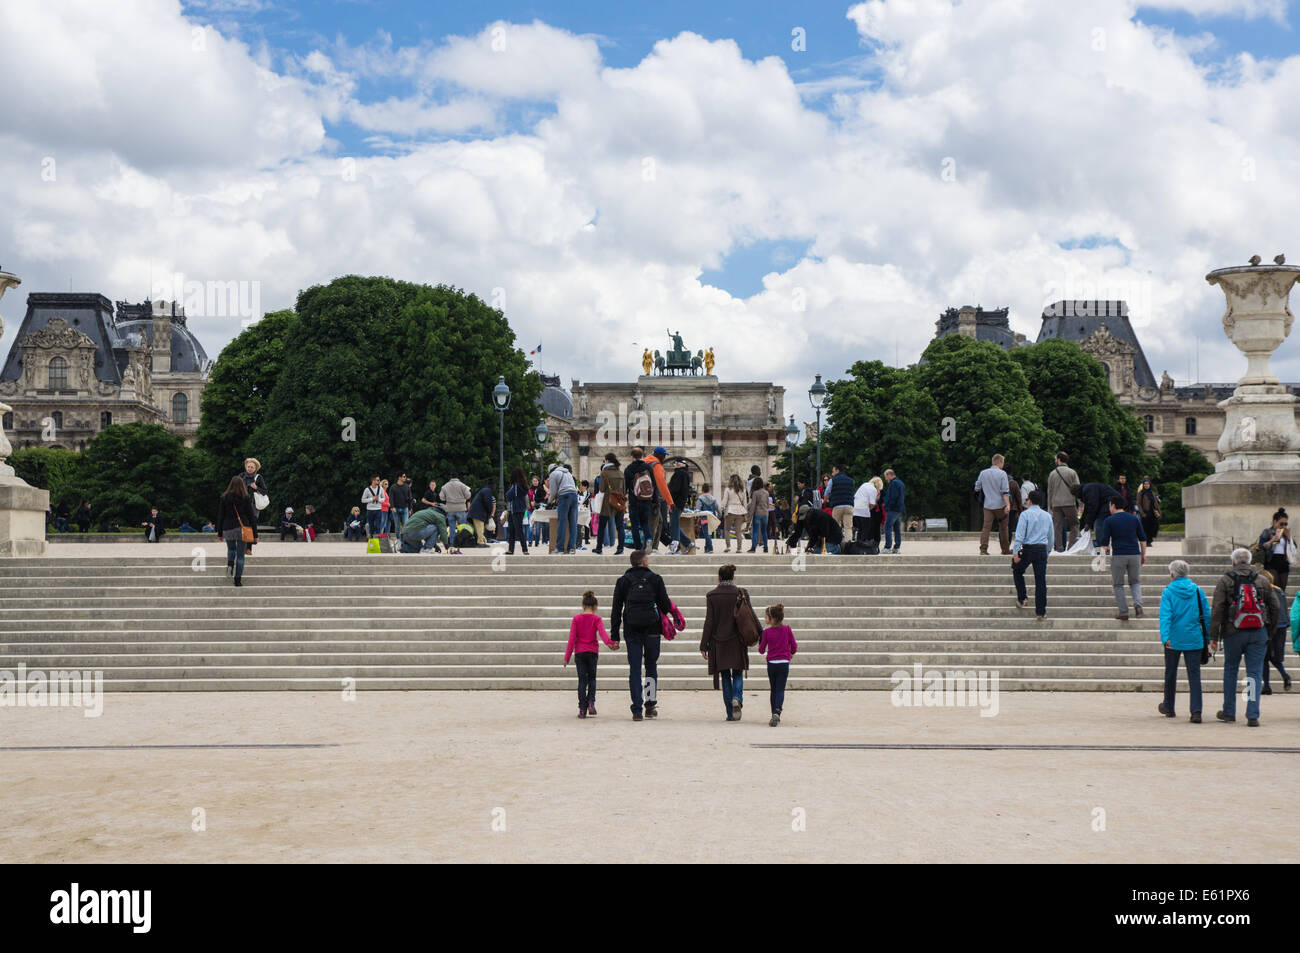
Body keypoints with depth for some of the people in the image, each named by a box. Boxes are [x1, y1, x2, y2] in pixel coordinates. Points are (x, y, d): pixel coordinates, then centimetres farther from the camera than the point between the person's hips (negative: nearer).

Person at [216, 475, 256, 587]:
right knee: (240, 555, 4)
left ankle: (230, 564, -4)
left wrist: (219, 533, 11)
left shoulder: (224, 497, 0)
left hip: (228, 529, 1)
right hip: (242, 528, -1)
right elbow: (251, 516, -1)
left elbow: (220, 516, 4)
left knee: (231, 549, 26)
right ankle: (238, 579, 0)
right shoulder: (246, 498, -3)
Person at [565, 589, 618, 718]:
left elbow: (572, 638, -1)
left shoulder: (576, 619, 1)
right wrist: (610, 643, -33)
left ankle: (582, 709, -1)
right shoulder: (597, 618, -1)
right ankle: (591, 702, -4)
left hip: (579, 652, 0)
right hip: (592, 652, 0)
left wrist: (567, 657, 1)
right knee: (592, 678, 16)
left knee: (582, 680, 5)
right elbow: (602, 632, -20)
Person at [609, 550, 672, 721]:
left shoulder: (622, 581, 6)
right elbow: (666, 605, -1)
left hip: (631, 630, 1)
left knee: (634, 668, 2)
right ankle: (651, 704, 8)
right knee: (651, 666, 12)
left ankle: (637, 710, -2)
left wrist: (614, 636, 6)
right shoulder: (655, 579, 1)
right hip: (652, 629, -1)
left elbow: (616, 610, 4)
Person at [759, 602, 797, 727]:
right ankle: (777, 712, -24)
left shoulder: (766, 632, -7)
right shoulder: (787, 629, -3)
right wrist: (791, 654, 23)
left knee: (773, 690, 14)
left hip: (771, 664, 0)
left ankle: (775, 715, 17)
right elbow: (794, 646, 3)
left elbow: (761, 651, -1)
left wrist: (760, 642, 20)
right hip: (784, 663, 0)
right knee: (780, 690, -1)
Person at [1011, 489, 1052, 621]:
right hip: (1042, 549, 3)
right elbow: (1050, 537, 19)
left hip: (1027, 549, -3)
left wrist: (1015, 553, -12)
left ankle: (1022, 598, 15)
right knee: (1041, 580, 3)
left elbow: (1019, 535, -12)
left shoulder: (1025, 514, -4)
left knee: (1017, 571, 23)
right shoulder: (1047, 516, 11)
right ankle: (1040, 612, 2)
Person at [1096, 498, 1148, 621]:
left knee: (1118, 584, 10)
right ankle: (1138, 604, -6)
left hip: (1118, 555, -3)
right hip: (1135, 555, 3)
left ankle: (1123, 612, 5)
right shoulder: (1134, 518, 9)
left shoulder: (1109, 521, -1)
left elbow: (1104, 542, -5)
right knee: (1135, 582, 19)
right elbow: (1143, 538, 9)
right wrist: (1143, 555, 17)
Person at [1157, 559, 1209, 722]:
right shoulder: (1197, 590, 3)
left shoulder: (1168, 592, -5)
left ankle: (1168, 707, 31)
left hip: (1173, 640, -1)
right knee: (1194, 675, -2)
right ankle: (1196, 711, -14)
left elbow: (1165, 616, -16)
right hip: (1194, 640, 1)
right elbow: (1206, 615, 5)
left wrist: (1165, 638, -23)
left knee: (1171, 673, 16)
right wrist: (1208, 637, 12)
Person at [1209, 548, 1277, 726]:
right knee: (1254, 673, 3)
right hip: (1258, 634, 1)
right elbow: (1274, 608, 9)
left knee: (1230, 670, 13)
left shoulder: (1225, 580, -1)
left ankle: (1229, 712, 20)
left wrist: (1213, 636, -6)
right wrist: (1269, 631, 19)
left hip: (1233, 633, -1)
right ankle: (1253, 715, -4)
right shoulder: (1262, 581, 7)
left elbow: (1216, 609, -7)